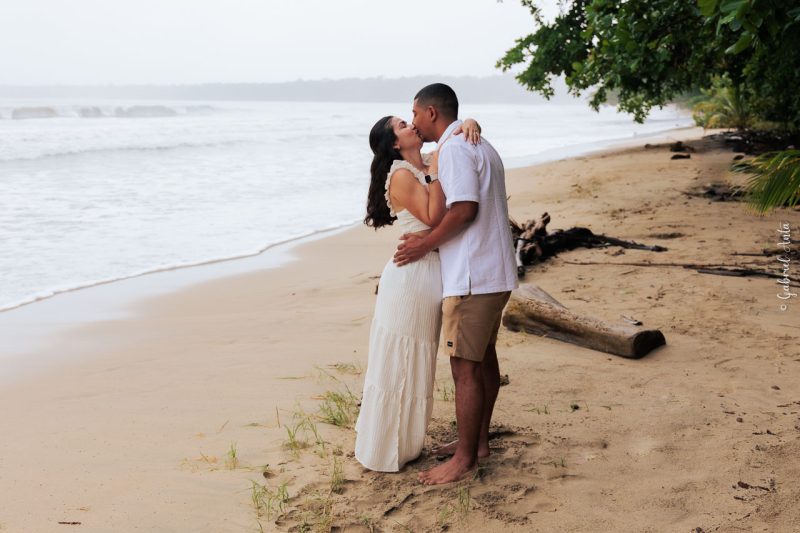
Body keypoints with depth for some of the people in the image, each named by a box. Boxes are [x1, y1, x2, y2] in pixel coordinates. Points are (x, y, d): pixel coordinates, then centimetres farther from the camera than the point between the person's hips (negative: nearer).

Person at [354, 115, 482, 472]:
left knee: (414, 365, 18)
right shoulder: (401, 175, -14)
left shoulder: (429, 163, 9)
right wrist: (436, 172, -21)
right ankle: (384, 452, 12)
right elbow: (433, 218, -22)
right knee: (397, 365, 1)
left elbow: (464, 129, 16)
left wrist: (469, 125, -6)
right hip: (412, 273, -9)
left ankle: (403, 443, 31)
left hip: (430, 273, 9)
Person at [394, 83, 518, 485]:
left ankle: (464, 459, 1)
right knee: (483, 358, 17)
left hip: (472, 278, -11)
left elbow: (464, 209, -24)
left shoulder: (454, 148, -14)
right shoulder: (479, 145, 18)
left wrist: (425, 244, -13)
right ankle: (478, 441, 29)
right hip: (495, 273, 11)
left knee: (464, 366, -5)